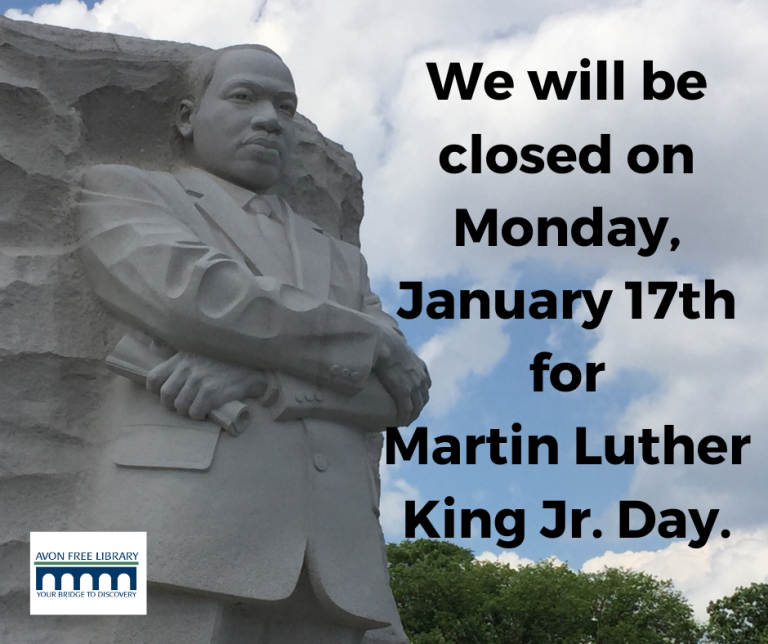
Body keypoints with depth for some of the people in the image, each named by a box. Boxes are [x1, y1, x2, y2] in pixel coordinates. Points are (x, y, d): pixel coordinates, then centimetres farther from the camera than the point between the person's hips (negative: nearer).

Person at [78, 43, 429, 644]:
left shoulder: (339, 260, 32)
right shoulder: (124, 193, 18)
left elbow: (399, 391, 13)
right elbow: (193, 294, -4)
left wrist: (258, 376, -7)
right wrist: (375, 343, 5)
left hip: (335, 555, 5)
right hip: (184, 529, -5)